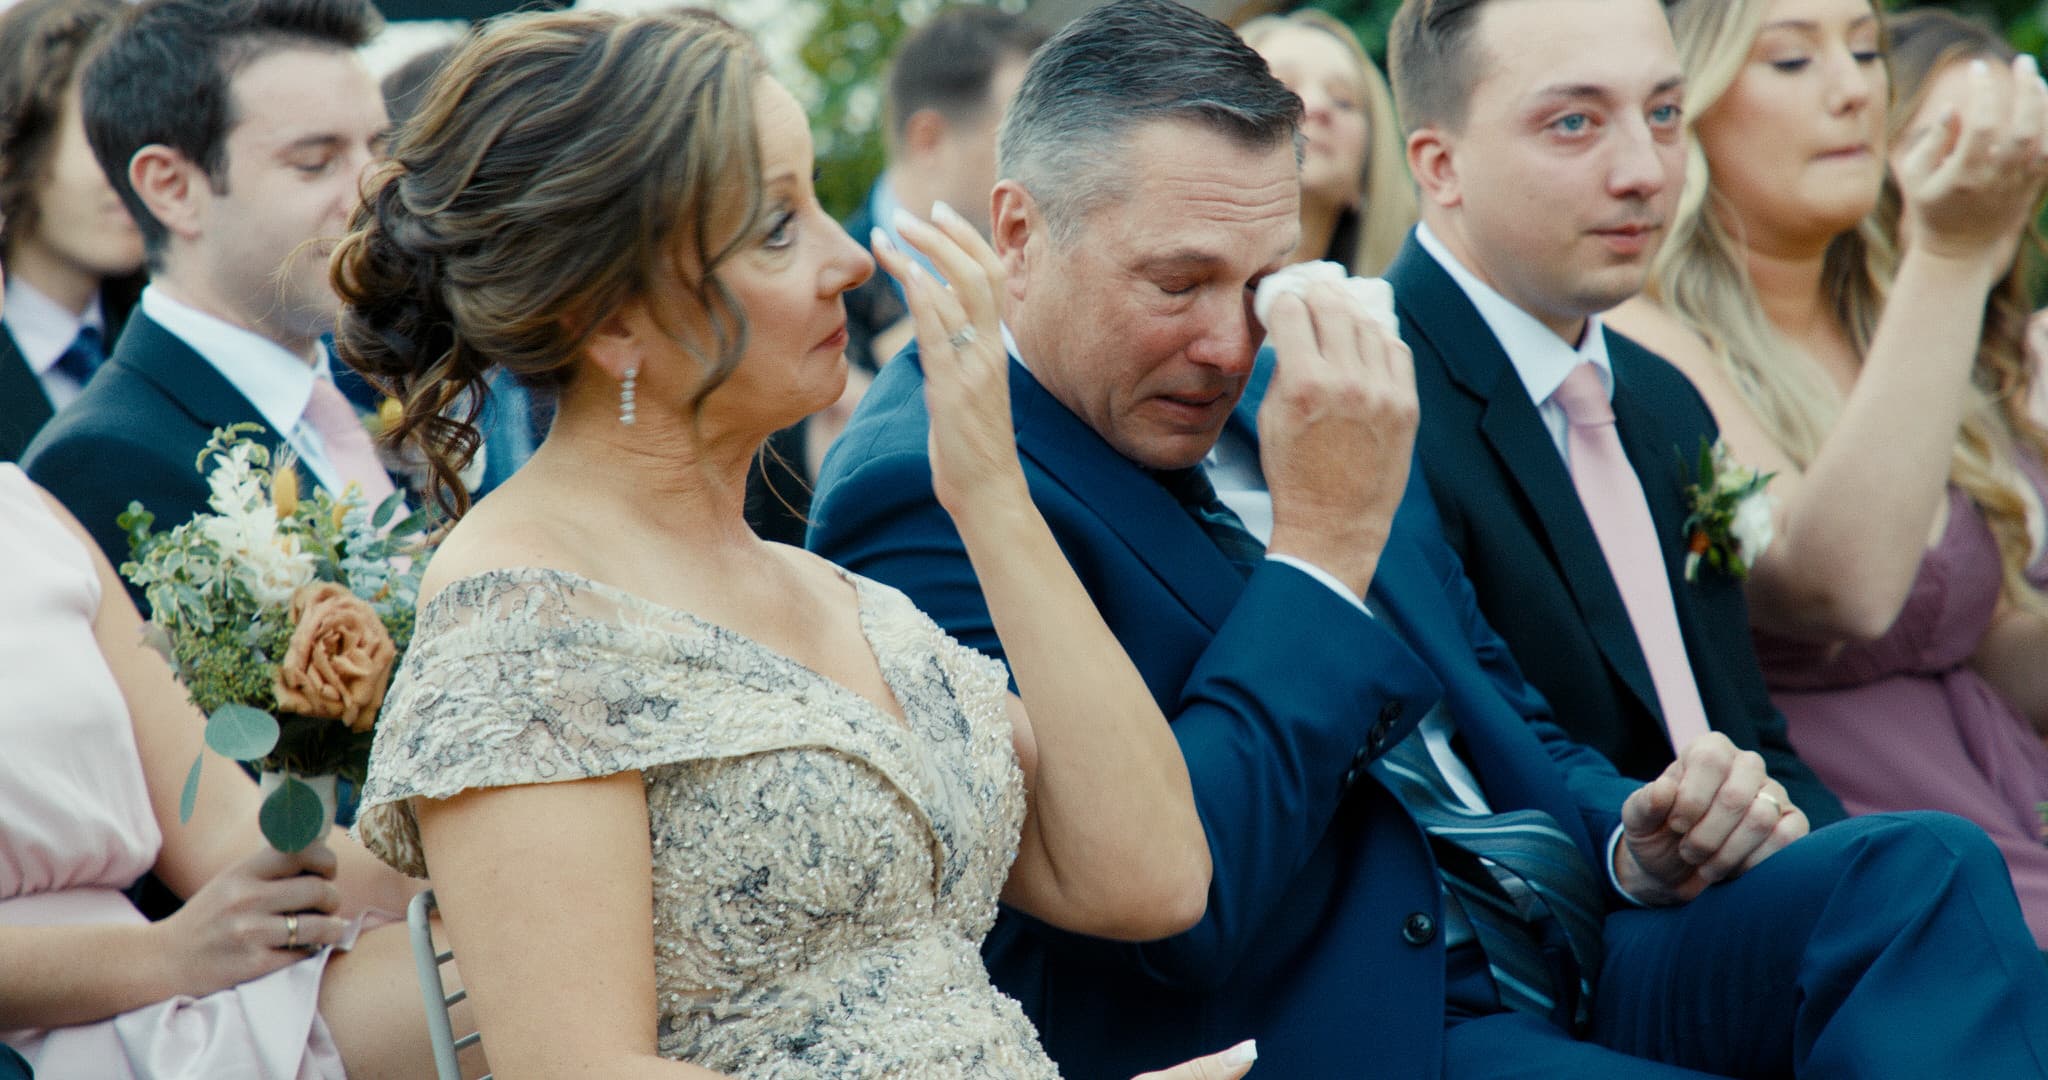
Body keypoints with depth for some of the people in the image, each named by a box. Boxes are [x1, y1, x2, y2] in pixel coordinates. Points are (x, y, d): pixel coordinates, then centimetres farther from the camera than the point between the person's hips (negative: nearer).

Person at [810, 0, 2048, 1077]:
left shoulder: (1285, 403, 15)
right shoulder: (929, 488, -12)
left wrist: (1633, 841, 2)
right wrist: (1328, 541, -18)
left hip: (1559, 945, 9)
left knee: (1925, 867, -17)